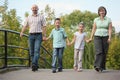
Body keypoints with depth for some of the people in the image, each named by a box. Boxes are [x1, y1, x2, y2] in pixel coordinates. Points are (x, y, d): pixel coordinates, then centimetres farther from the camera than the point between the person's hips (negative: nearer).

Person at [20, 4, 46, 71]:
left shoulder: (41, 17, 7)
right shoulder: (29, 17, 14)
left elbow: (44, 27, 3)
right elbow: (25, 26, 8)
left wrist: (44, 36, -7)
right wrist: (22, 32, -11)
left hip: (38, 35, -3)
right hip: (31, 35, 3)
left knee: (37, 50, -16)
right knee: (32, 51, 4)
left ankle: (34, 64, -26)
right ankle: (36, 66, 13)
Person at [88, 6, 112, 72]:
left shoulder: (108, 19, 3)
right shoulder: (96, 20, 6)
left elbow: (110, 29, -3)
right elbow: (93, 29, 6)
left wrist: (109, 38, -16)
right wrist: (91, 38, -2)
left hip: (105, 37, 1)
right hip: (97, 37, 0)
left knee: (104, 53, 1)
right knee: (98, 52, -16)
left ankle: (102, 67, 12)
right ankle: (97, 66, -25)